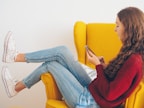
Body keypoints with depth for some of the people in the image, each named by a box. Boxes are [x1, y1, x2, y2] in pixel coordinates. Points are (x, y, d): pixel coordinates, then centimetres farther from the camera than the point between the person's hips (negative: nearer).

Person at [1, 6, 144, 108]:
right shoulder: (132, 52, 2)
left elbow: (109, 94, -24)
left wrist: (98, 65, -15)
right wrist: (103, 65, -2)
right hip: (92, 91, 8)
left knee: (52, 64, -2)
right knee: (62, 52, 2)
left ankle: (14, 57, 22)